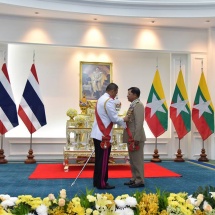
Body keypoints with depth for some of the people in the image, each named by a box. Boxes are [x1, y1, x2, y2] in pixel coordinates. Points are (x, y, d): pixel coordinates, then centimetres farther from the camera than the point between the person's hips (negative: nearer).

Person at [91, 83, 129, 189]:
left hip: (98, 133, 10)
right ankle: (101, 183, 5)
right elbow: (114, 118, -15)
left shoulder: (101, 99, 16)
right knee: (103, 160, -2)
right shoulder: (109, 101, -15)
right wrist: (124, 120, 3)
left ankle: (97, 181, 21)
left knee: (99, 159, 14)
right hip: (103, 135, -10)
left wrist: (120, 120, 18)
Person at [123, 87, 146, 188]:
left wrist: (136, 138, -23)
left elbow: (139, 123, -21)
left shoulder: (138, 105, -14)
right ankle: (134, 179, 24)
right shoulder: (133, 105, 16)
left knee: (137, 160, -2)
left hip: (136, 137, -10)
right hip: (131, 137, 10)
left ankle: (139, 181, 6)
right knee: (133, 160, 15)